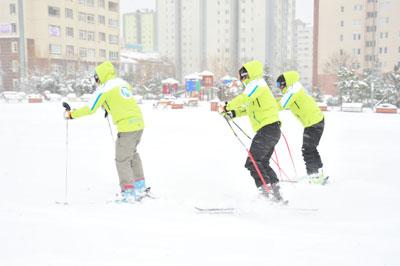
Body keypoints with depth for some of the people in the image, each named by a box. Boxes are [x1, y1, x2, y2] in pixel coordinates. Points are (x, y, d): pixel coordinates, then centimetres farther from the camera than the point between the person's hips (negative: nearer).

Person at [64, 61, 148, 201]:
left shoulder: (104, 89, -5)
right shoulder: (123, 83, 16)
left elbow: (90, 109, -5)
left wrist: (71, 114, 7)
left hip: (127, 126, -8)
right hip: (139, 123, 8)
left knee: (122, 160, 4)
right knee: (132, 153, 26)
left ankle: (129, 192, 5)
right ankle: (140, 186, 29)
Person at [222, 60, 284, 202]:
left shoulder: (256, 83, -5)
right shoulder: (255, 86, 24)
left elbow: (244, 98, -21)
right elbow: (249, 107, 30)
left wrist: (227, 106, -10)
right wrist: (234, 113, 15)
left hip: (268, 128, -11)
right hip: (272, 130, 11)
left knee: (252, 162, -11)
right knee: (262, 163, 15)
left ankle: (266, 190, -15)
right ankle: (275, 192, 14)